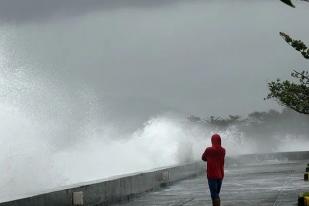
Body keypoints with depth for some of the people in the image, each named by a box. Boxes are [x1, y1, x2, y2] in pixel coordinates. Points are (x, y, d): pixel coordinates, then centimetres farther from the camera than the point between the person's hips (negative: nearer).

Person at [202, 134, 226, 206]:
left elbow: (203, 158, 4)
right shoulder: (223, 150, 3)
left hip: (212, 175, -6)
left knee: (214, 196, -7)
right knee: (216, 194, 16)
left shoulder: (208, 150, -13)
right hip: (220, 175, 6)